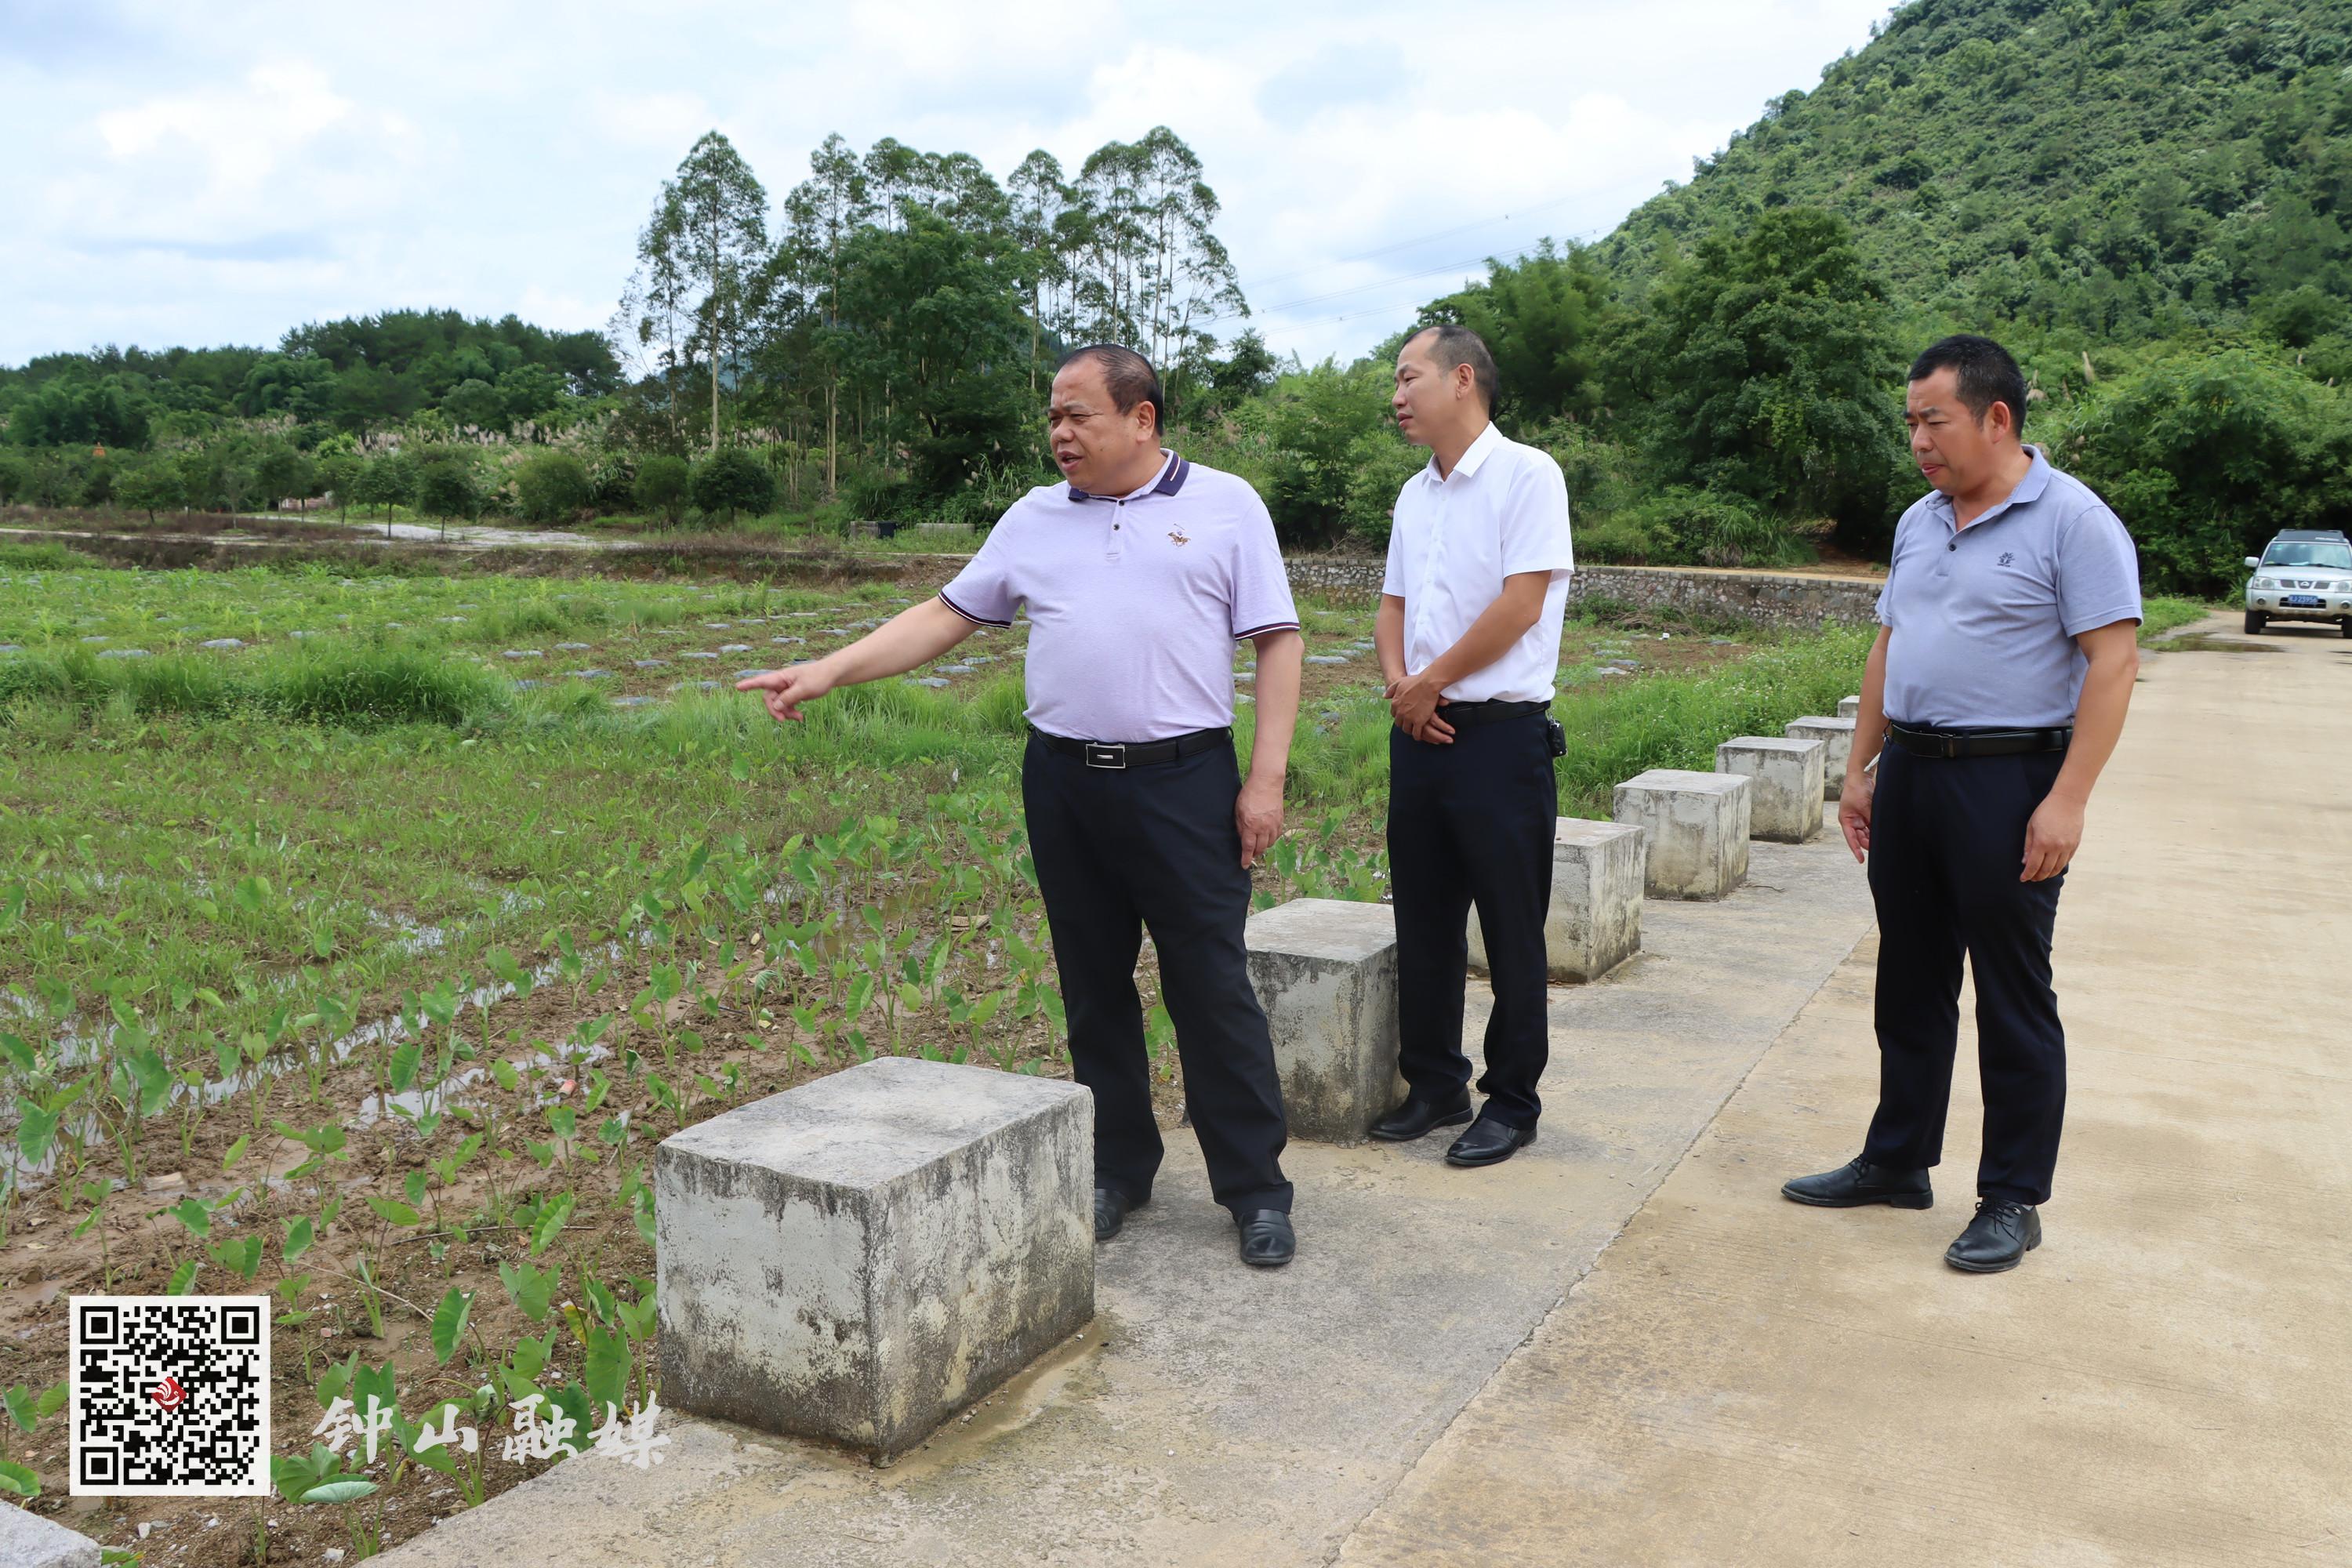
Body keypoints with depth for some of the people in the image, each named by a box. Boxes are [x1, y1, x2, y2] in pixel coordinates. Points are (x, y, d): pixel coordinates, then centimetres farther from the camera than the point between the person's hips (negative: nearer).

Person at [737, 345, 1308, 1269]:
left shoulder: (1225, 506, 1)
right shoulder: (1036, 518, 11)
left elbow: (1279, 642, -1)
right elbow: (946, 616, 12)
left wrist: (1266, 780, -8)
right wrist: (829, 672, 2)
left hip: (1185, 783, -4)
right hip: (1063, 784, 4)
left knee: (1212, 988, -1)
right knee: (1094, 988, 11)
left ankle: (1255, 1188, 11)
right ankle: (1116, 1168, 26)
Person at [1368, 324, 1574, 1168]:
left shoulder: (1526, 474, -8)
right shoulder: (1415, 495, 15)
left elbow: (1520, 603, -16)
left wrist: (1430, 682, -10)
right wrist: (1397, 684, -3)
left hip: (1500, 734, -7)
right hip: (1419, 733, 7)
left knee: (1511, 931, 2)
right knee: (1423, 923, 13)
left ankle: (1512, 1101, 14)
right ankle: (1433, 1083, 26)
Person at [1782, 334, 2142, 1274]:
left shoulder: (2071, 520, -10)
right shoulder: (1919, 523, 13)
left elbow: (2112, 662, -15)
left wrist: (2066, 801, -21)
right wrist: (1860, 769, 15)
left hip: (2008, 780, -7)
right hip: (1910, 774, 7)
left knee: (2013, 1000, 2)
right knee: (1909, 984, 15)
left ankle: (2013, 1201, 14)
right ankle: (1896, 1162, 28)